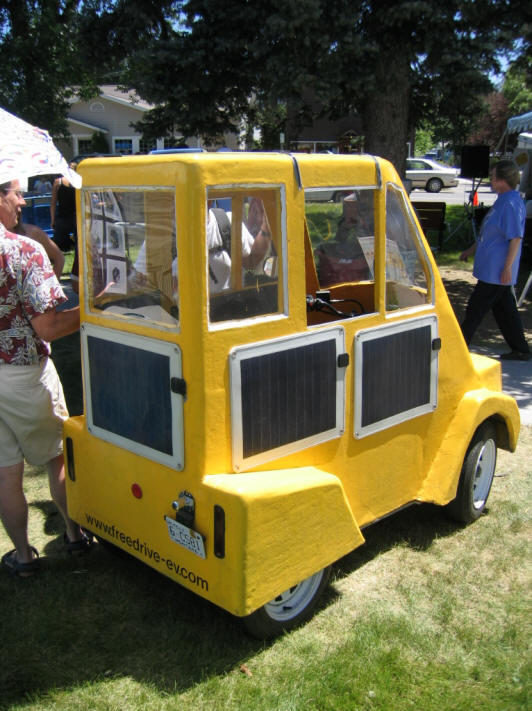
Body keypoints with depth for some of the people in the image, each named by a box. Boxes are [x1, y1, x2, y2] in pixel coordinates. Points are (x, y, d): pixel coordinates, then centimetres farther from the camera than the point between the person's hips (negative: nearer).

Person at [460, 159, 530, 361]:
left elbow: (516, 238, -21)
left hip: (497, 270, -10)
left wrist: (507, 267, -22)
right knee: (504, 309, 14)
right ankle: (520, 350, 20)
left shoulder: (511, 203, -18)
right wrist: (471, 250, 30)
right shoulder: (503, 200, 13)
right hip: (492, 267, 10)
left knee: (476, 307, -2)